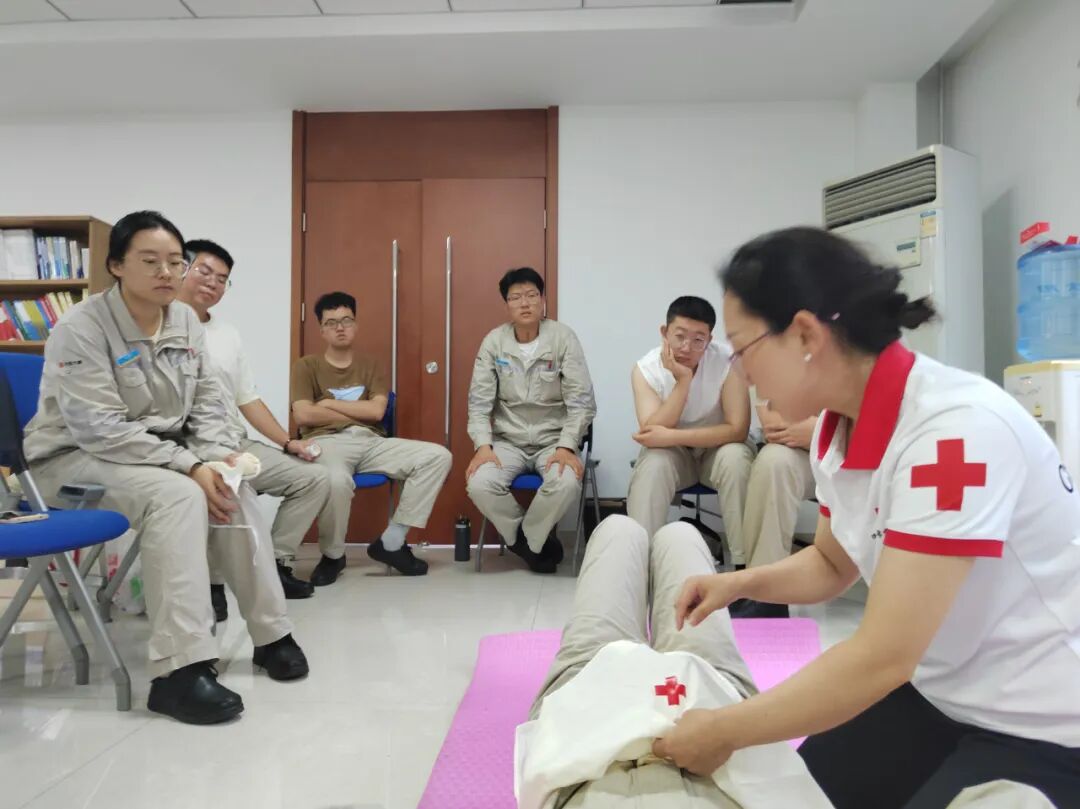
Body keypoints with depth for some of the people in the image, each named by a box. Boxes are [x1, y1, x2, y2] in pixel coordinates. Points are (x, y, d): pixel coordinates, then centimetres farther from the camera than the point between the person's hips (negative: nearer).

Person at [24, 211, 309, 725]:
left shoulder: (185, 320, 1)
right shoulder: (81, 329, -19)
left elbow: (207, 402, 5)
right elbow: (100, 430, -26)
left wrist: (217, 455, -14)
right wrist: (189, 465, -30)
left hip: (158, 453, 7)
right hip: (74, 458, -6)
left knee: (230, 489, -17)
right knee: (177, 495, -32)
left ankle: (271, 634, -6)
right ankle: (179, 670, -33)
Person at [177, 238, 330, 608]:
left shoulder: (228, 332, 19)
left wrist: (288, 443, 11)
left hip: (240, 446, 8)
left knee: (315, 478, 1)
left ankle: (275, 564, 7)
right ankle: (210, 580, -12)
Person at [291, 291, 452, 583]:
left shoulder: (370, 366, 18)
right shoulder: (307, 366, 10)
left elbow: (376, 411, 2)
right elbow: (303, 415, -6)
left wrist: (330, 403, 0)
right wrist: (357, 413, -1)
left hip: (371, 442, 4)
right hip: (327, 441, -4)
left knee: (438, 456, -17)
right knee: (336, 481, -41)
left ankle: (391, 543, -11)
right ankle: (332, 556, -9)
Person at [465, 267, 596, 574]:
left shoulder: (563, 337, -7)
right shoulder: (493, 341, -1)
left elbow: (581, 400, -10)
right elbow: (479, 401, -1)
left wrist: (566, 446, -22)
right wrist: (483, 445, -16)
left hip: (553, 439, -1)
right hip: (508, 441, 2)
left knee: (568, 483, -33)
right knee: (478, 484, -26)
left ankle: (526, 539, -2)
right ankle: (537, 541, 0)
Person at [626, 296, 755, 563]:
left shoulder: (728, 361, -21)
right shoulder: (645, 368, -17)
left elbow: (738, 430, -25)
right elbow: (653, 435, -26)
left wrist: (672, 436, -32)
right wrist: (682, 381, -34)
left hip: (718, 448, 0)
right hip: (672, 453, 1)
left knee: (736, 456, -32)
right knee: (653, 463, -31)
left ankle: (745, 561, -22)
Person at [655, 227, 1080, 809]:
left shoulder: (955, 430, -32)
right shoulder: (837, 429, -5)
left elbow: (882, 658, -31)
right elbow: (832, 564, 12)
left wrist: (723, 732, -22)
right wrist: (738, 583, -6)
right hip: (938, 693, 7)